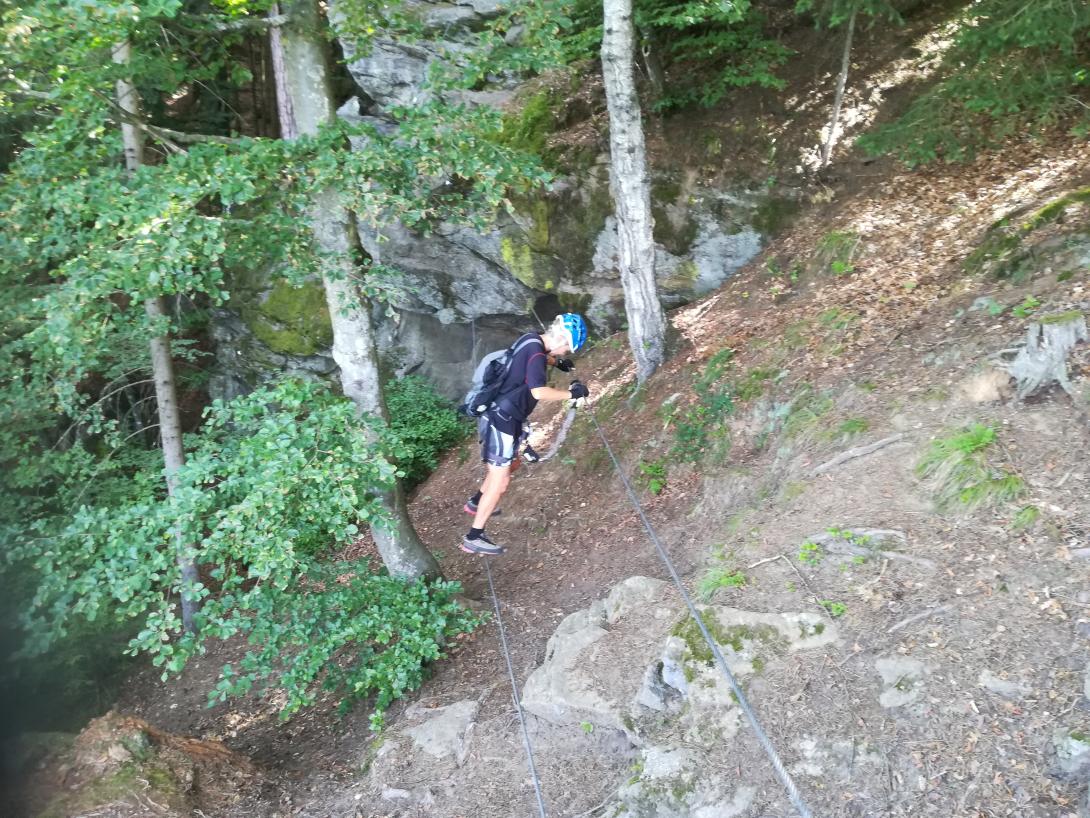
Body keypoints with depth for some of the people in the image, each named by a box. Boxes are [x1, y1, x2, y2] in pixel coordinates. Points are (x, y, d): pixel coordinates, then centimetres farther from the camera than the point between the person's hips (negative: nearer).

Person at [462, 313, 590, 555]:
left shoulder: (531, 339, 6)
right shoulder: (535, 353, -23)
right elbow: (539, 392, -38)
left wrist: (556, 362, 20)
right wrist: (571, 393, -26)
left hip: (501, 417, 10)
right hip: (501, 421, -10)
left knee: (510, 464, 29)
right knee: (500, 480, -4)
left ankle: (476, 502, 46)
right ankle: (474, 538, 2)